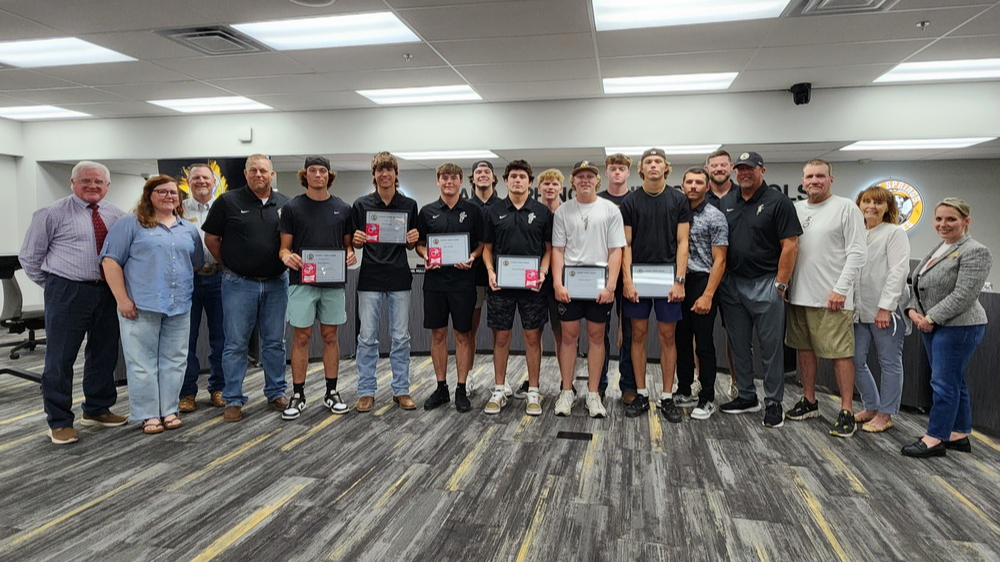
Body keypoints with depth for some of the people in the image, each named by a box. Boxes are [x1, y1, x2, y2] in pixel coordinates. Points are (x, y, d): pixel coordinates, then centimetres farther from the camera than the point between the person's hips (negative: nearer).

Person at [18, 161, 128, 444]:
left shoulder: (115, 214, 8)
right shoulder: (52, 214, -4)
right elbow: (29, 256, 2)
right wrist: (54, 285, 3)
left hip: (106, 291, 5)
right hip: (68, 292, -5)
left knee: (104, 354, 14)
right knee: (60, 358, 2)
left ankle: (97, 410, 30)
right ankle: (59, 421, 14)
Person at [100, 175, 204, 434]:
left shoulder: (189, 229, 15)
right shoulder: (130, 224, 0)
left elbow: (197, 264, 23)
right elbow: (111, 260, -5)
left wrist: (183, 286, 12)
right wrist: (122, 299, -11)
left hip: (180, 306, 4)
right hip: (141, 306, -4)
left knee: (174, 361, 8)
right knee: (143, 362, 0)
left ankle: (169, 410, 18)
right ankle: (148, 415, 9)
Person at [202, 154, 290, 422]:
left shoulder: (285, 204, 6)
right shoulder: (228, 201, -1)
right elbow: (211, 238, 4)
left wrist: (288, 260, 0)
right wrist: (230, 265, 6)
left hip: (276, 283, 3)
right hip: (239, 284, -2)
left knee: (275, 342, 10)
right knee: (236, 344, 3)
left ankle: (276, 392, 23)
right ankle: (233, 400, 12)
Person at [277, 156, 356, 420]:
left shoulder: (343, 208, 6)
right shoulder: (292, 207, 1)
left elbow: (348, 243, 12)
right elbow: (284, 247, 2)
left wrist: (351, 254, -10)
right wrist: (286, 256, -20)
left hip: (333, 282, 2)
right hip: (302, 281, -2)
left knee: (330, 336, 9)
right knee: (301, 338, 2)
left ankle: (331, 392, 20)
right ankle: (298, 395, 13)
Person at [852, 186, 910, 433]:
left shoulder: (895, 232, -3)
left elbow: (898, 271, -11)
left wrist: (885, 307, -17)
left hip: (886, 311, -6)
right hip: (860, 310, 6)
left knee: (890, 363, 5)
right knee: (856, 361, 7)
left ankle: (885, 414, 15)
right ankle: (871, 407, 25)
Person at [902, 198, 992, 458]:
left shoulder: (975, 252, -13)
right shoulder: (938, 250, 15)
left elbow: (963, 295, -20)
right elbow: (919, 286, 17)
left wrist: (931, 318, -18)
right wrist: (913, 310, 0)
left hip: (958, 327, -9)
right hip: (933, 327, 9)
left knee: (944, 382, -5)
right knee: (953, 382, 13)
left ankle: (934, 439, 0)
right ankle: (959, 436, 22)